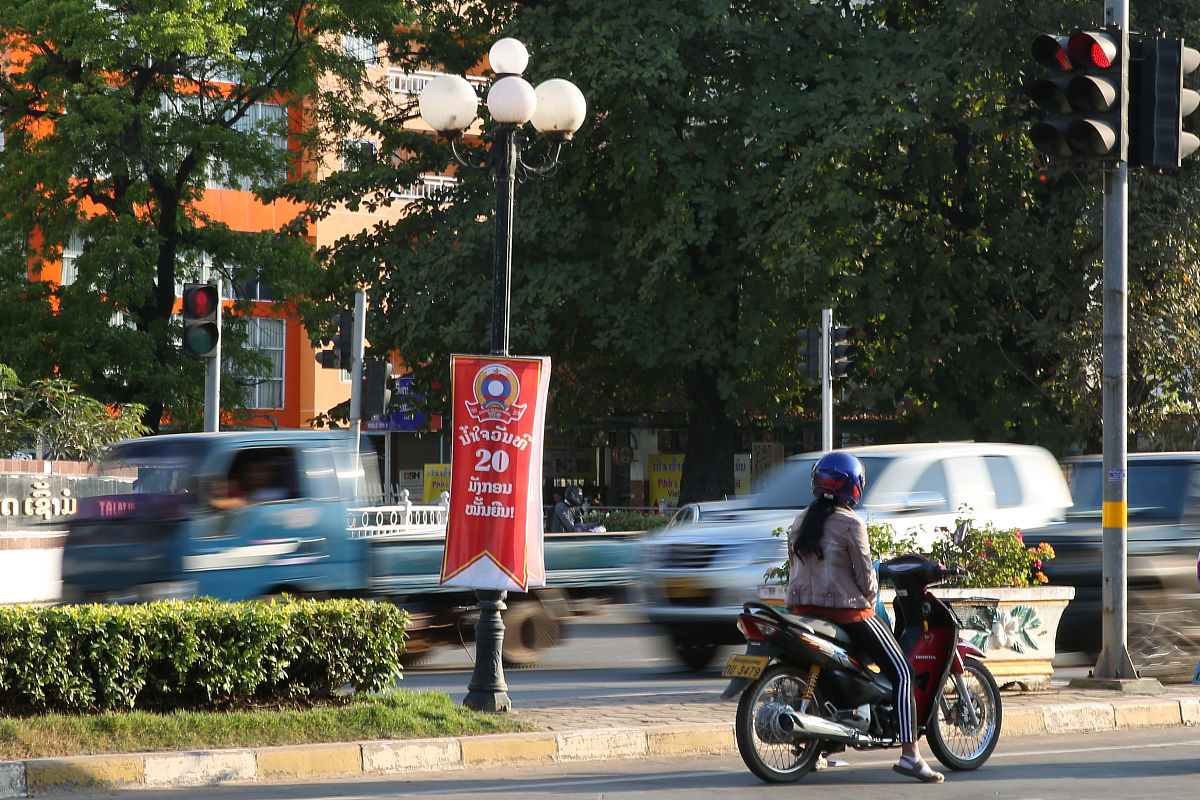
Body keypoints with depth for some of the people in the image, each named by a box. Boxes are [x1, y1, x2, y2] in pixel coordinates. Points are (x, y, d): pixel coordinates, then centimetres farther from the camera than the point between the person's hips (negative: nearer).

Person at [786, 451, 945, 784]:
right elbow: (865, 576, -10)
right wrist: (870, 602, 8)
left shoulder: (800, 522, 9)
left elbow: (797, 567, 12)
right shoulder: (850, 524, -12)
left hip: (803, 607, 7)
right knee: (901, 672, -2)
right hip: (847, 611, -7)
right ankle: (910, 755, -14)